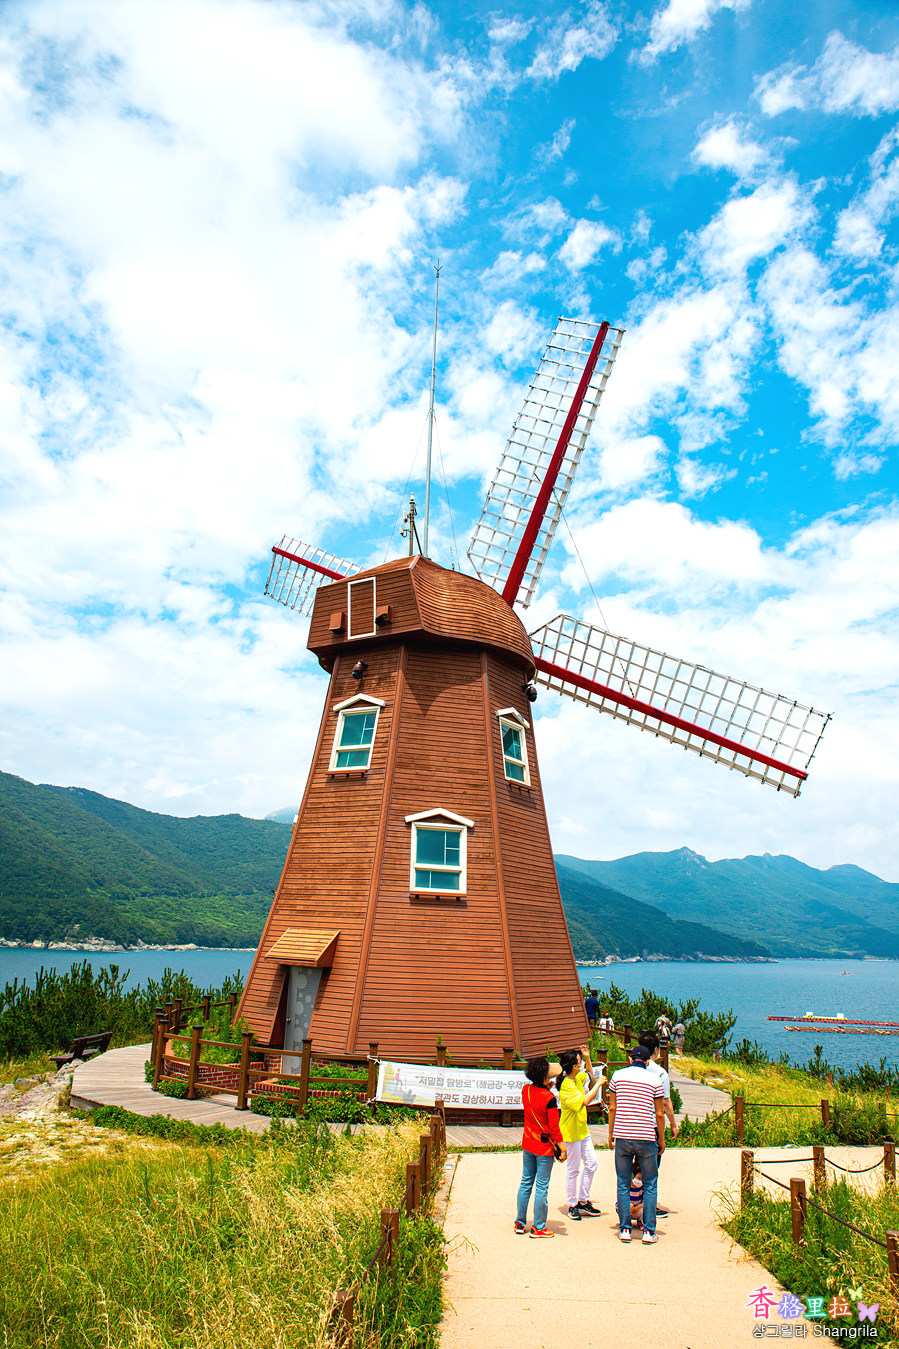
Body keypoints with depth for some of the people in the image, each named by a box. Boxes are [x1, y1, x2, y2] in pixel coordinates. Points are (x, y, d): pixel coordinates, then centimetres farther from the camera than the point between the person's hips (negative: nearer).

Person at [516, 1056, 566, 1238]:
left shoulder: (526, 1089, -3)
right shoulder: (549, 1098, -21)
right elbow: (553, 1126, -18)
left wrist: (546, 1087, 14)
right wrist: (562, 1146, -9)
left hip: (527, 1143, 6)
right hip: (544, 1147, -6)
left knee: (526, 1182, 16)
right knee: (542, 1187, 4)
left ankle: (520, 1223, 24)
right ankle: (538, 1227, 12)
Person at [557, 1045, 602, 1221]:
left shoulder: (578, 1077, 3)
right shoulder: (566, 1085, -24)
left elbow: (590, 1077, 25)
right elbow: (585, 1101, -28)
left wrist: (587, 1057, 10)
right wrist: (598, 1084, -17)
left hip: (583, 1128, 9)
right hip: (571, 1131, -9)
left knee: (591, 1165, 13)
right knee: (573, 1169, 2)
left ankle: (583, 1202, 26)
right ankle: (572, 1206, 18)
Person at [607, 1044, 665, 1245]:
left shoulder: (618, 1076, 2)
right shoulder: (654, 1081, -1)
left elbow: (612, 1108, 5)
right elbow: (659, 1114, 1)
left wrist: (611, 1134, 14)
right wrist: (661, 1138, 14)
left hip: (622, 1137, 1)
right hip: (646, 1138, -1)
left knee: (623, 1185, 10)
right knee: (650, 1186, 11)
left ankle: (624, 1229, 13)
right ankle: (648, 1231, 11)